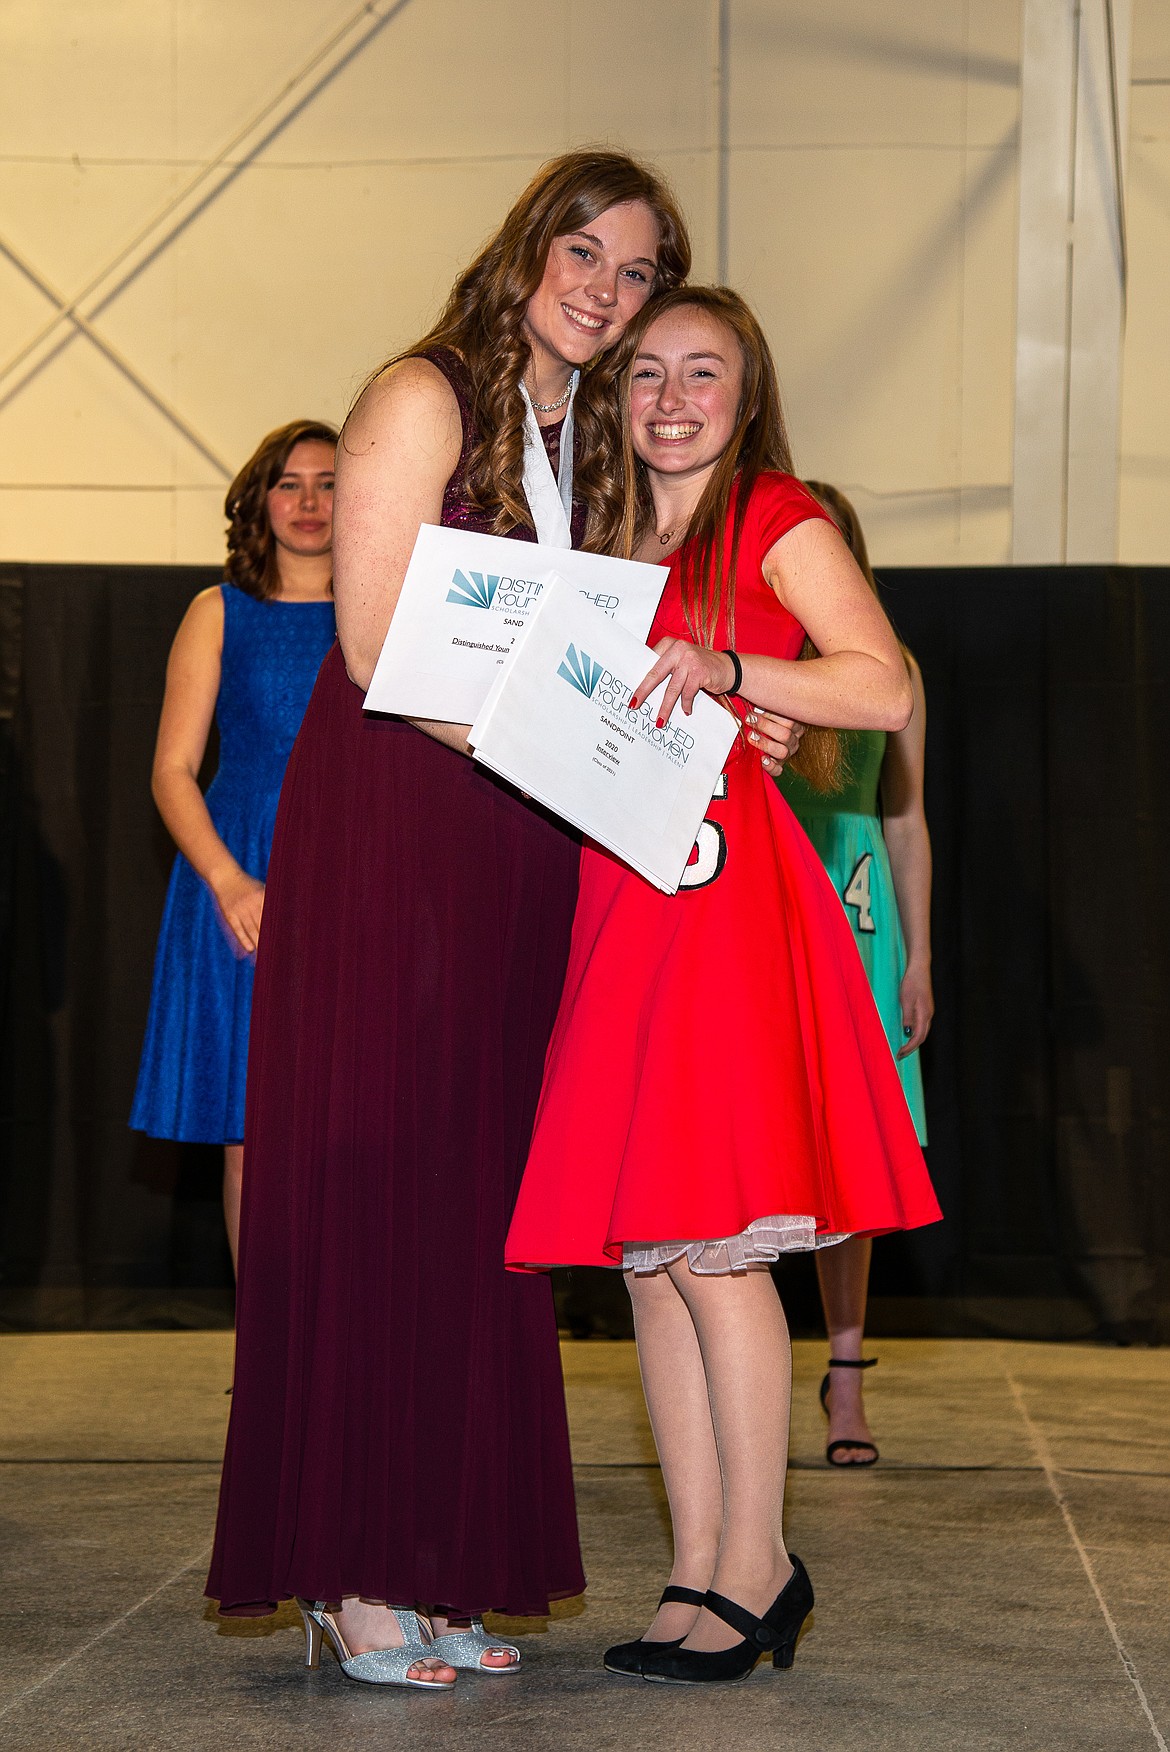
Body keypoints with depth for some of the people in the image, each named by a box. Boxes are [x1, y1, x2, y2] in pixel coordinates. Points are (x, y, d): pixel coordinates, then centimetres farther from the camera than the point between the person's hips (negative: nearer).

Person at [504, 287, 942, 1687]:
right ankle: (700, 1570, 9)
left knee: (710, 1242, -10)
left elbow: (886, 690, -10)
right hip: (623, 896, 7)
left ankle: (754, 1569, -2)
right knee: (646, 1254, 4)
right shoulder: (613, 543, 22)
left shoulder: (778, 520, 2)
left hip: (725, 888, -7)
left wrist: (726, 670, -21)